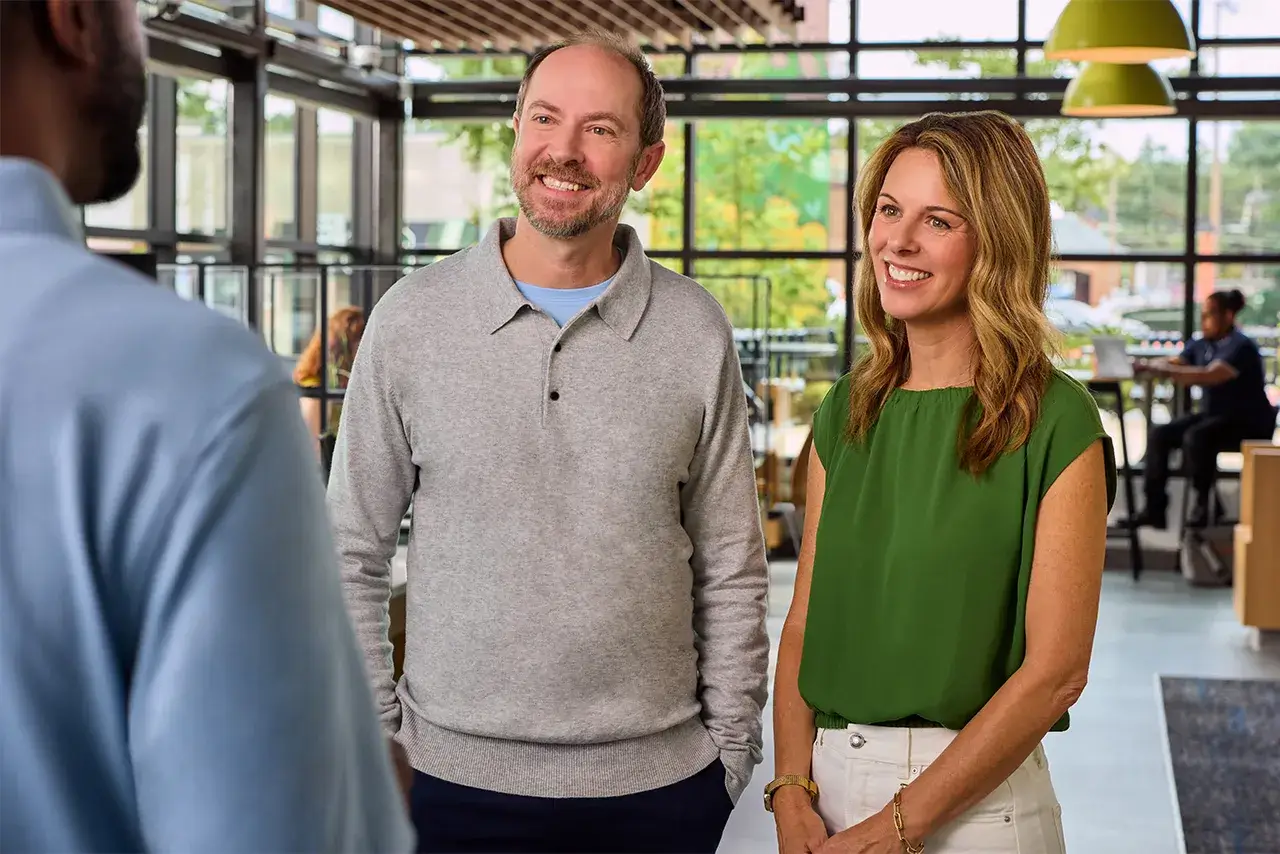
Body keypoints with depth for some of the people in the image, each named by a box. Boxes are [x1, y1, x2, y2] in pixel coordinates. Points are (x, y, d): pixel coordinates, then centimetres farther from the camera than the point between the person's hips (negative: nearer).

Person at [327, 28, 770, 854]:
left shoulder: (696, 332, -1)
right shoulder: (412, 318, -2)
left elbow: (731, 569, 5)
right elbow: (354, 552, 2)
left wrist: (731, 745, 3)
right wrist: (372, 737, -1)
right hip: (457, 778, 0)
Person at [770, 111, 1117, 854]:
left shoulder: (1056, 423, -10)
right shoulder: (845, 411, 6)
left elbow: (1056, 669, -14)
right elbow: (805, 621, 6)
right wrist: (792, 793, -7)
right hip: (830, 785, 5)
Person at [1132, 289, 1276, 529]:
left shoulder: (1241, 347, -18)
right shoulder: (1200, 345, 7)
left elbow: (1209, 376, -33)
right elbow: (1173, 365, -2)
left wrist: (1162, 369, -39)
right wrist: (1146, 366, -24)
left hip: (1249, 425, -8)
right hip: (1215, 415, 8)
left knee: (1196, 436, -34)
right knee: (1159, 434, -9)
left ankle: (1203, 503, -16)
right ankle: (1154, 507, -10)